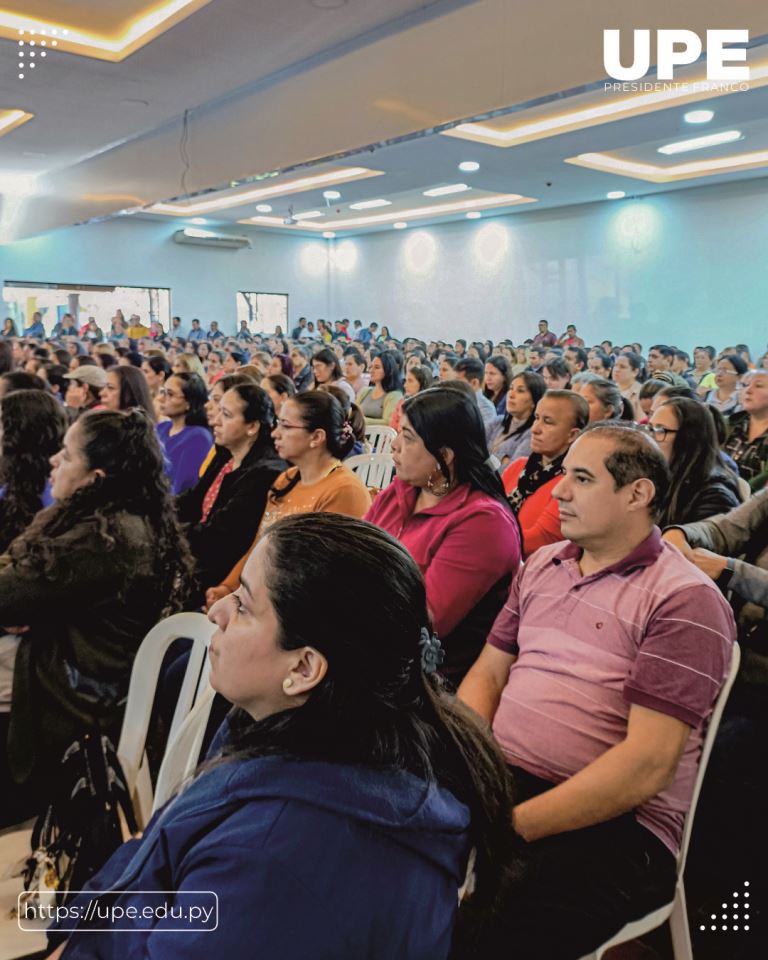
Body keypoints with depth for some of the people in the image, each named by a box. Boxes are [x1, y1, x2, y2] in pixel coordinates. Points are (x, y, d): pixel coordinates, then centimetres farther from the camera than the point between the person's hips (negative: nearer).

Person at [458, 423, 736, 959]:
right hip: (496, 783, 6)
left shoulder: (685, 601, -8)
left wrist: (511, 827, -20)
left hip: (610, 825, -5)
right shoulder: (542, 564, 13)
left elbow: (648, 765, -15)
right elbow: (489, 673, 15)